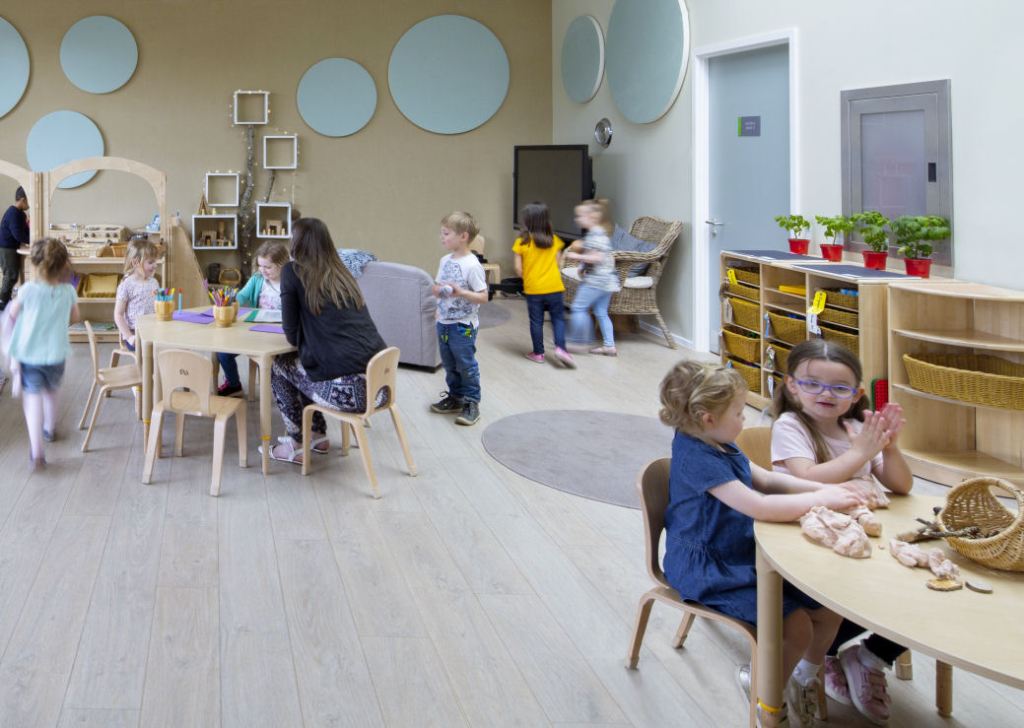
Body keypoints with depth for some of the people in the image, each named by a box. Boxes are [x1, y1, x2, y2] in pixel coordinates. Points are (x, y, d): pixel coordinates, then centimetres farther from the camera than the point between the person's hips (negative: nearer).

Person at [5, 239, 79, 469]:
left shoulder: (28, 290, -17)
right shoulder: (68, 292, -12)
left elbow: (13, 314, 0)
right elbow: (74, 318, 6)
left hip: (28, 353, -2)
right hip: (56, 353, 2)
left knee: (33, 397, 0)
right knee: (51, 392, 26)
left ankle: (37, 451, -14)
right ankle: (50, 429, 49)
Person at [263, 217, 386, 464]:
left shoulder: (293, 271, 0)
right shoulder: (342, 273, 17)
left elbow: (292, 335, 4)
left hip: (347, 388, -6)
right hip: (380, 381, 6)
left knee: (278, 365, 22)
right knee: (302, 362, 30)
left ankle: (296, 445, 27)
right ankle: (317, 435, 37)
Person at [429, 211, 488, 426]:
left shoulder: (472, 265, -17)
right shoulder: (445, 261, 5)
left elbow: (483, 297, -17)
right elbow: (437, 288, 16)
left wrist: (460, 292, -28)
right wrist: (437, 290, -7)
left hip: (463, 325, -7)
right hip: (443, 322, 7)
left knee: (466, 364, 1)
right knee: (449, 364, 17)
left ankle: (471, 403, 11)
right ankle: (455, 397, 30)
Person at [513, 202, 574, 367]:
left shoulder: (521, 243, -8)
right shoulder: (554, 240, -2)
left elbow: (518, 270, -6)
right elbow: (558, 265, 4)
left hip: (533, 289, -1)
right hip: (554, 287, 1)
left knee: (536, 321, 10)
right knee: (558, 318, 11)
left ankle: (538, 353, 18)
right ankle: (560, 348, -4)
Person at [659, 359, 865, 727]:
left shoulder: (719, 446, 7)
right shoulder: (697, 458, -25)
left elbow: (768, 479, 14)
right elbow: (759, 506, -30)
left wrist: (824, 489, 1)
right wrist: (819, 499, -21)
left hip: (744, 557, 10)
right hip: (709, 572, -10)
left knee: (828, 610, 4)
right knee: (797, 627, -18)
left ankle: (804, 677, 29)